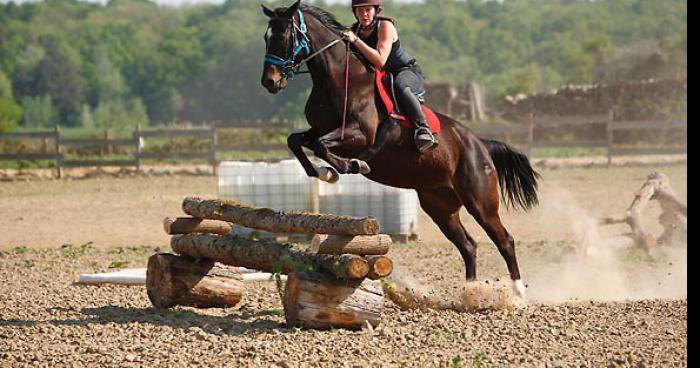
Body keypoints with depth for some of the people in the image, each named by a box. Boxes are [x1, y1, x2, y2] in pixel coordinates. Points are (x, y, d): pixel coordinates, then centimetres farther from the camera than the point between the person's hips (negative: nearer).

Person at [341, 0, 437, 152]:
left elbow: (380, 61, -30)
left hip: (407, 71, -7)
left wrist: (356, 41, -33)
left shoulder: (385, 26, -19)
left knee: (400, 86, -40)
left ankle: (423, 128, -44)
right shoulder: (354, 30, 0)